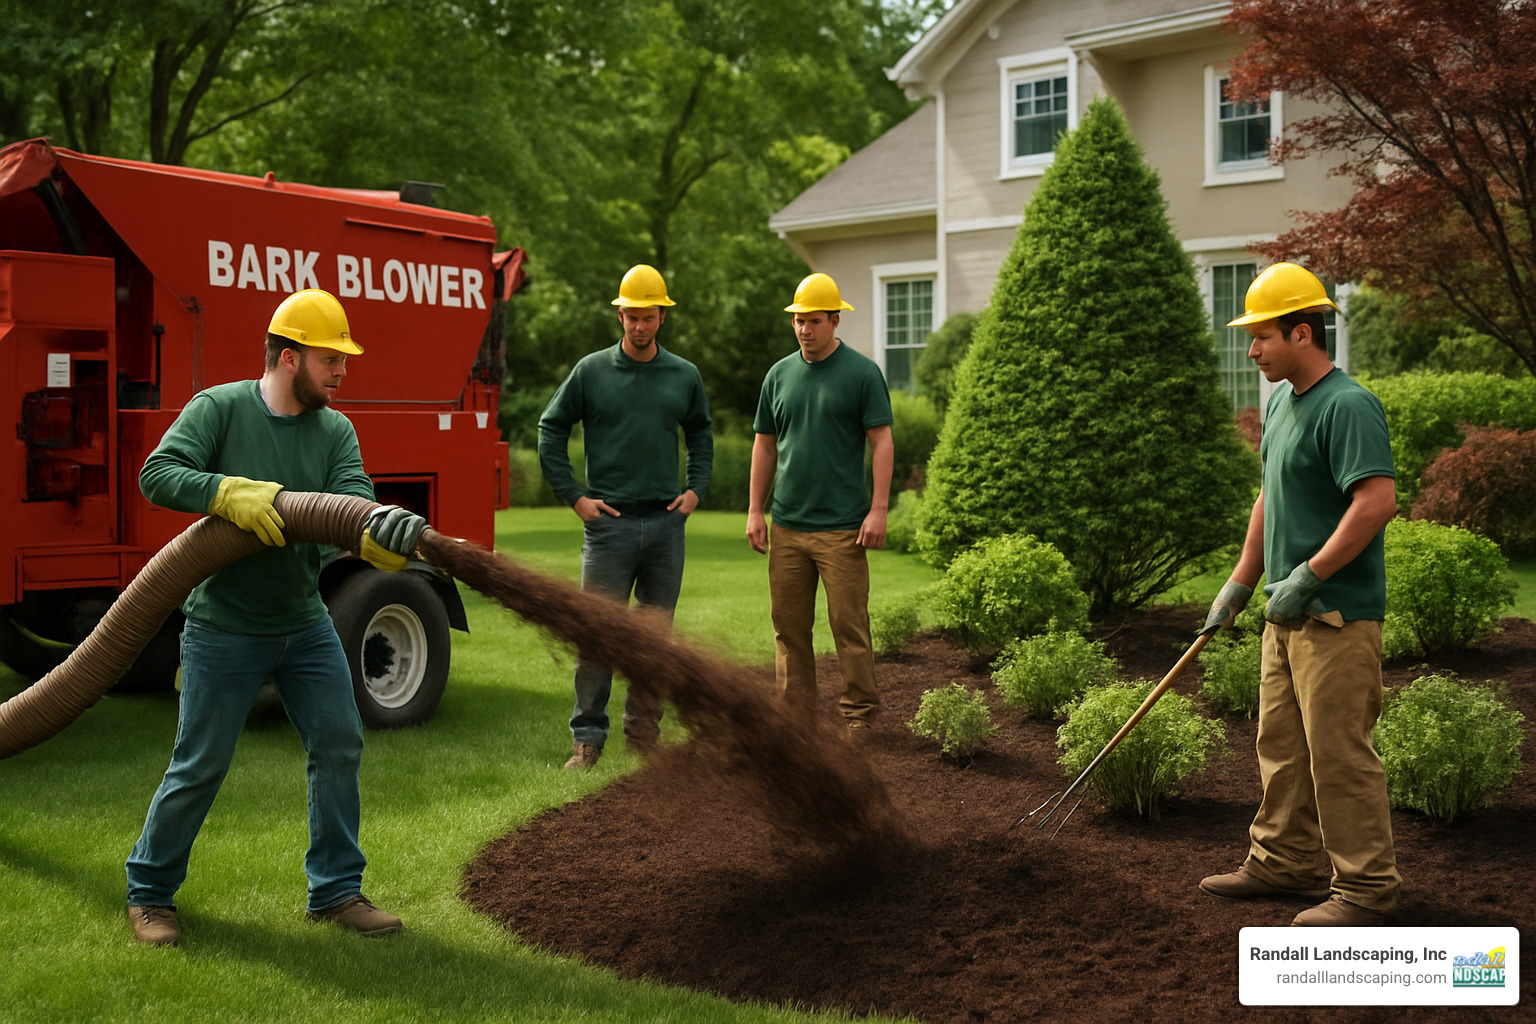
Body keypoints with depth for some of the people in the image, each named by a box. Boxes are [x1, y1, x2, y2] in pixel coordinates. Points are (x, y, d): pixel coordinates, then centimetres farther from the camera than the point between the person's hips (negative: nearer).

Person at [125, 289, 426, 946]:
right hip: (224, 627, -5)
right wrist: (230, 491, -34)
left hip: (305, 623, 5)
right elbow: (157, 474, -19)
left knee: (339, 744, 2)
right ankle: (149, 891, 21)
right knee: (200, 765, 0)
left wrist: (384, 527, -37)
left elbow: (354, 498, -14)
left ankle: (335, 890, 15)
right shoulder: (219, 409, -10)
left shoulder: (334, 430, 2)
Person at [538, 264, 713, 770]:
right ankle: (587, 737, 4)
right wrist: (574, 496, -1)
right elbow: (551, 429, 5)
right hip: (609, 521, -3)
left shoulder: (684, 376, 9)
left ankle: (644, 732, 18)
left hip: (666, 522, 3)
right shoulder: (591, 371, 1)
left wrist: (695, 489, 8)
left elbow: (701, 435, 22)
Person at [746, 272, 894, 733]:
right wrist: (755, 511, 9)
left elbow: (882, 442, -4)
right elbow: (765, 445, 15)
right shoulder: (779, 375, 12)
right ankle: (795, 710, 17)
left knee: (849, 624, -2)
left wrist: (878, 510, -11)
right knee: (789, 625, 7)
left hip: (842, 527, -4)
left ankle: (858, 713, 8)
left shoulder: (862, 372, -1)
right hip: (787, 526, 5)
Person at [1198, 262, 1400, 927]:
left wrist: (1306, 578, -23)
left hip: (1338, 615, -10)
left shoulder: (1347, 406, -17)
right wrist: (1240, 583, 21)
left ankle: (1365, 886, 8)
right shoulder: (1280, 402, 13)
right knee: (1281, 746, 16)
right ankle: (1286, 860, 29)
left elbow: (1378, 501, -26)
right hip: (1289, 614, 10)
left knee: (1339, 754, -3)